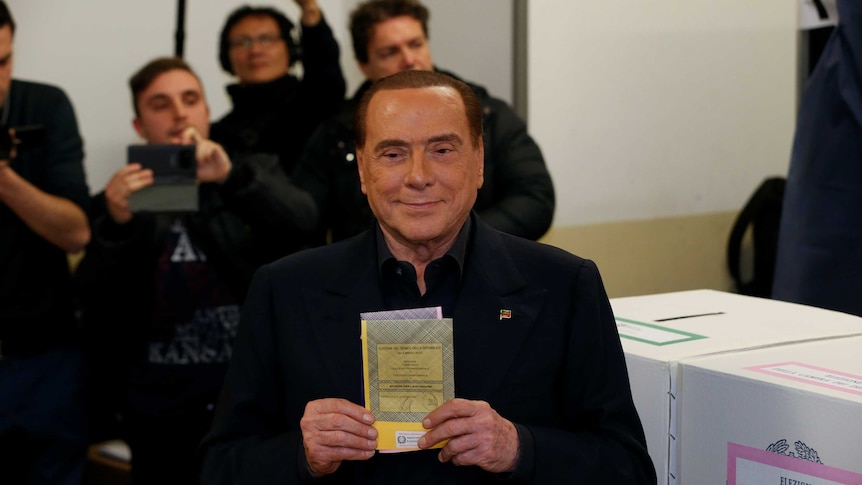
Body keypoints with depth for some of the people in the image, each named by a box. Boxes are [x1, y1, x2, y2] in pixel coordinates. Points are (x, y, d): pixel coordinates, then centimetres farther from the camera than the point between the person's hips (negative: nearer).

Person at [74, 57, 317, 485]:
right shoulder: (120, 201, 8)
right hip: (161, 412, 1)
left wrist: (230, 176, -27)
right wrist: (117, 224, -18)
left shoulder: (256, 176, 9)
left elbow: (302, 221, -11)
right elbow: (96, 309, -2)